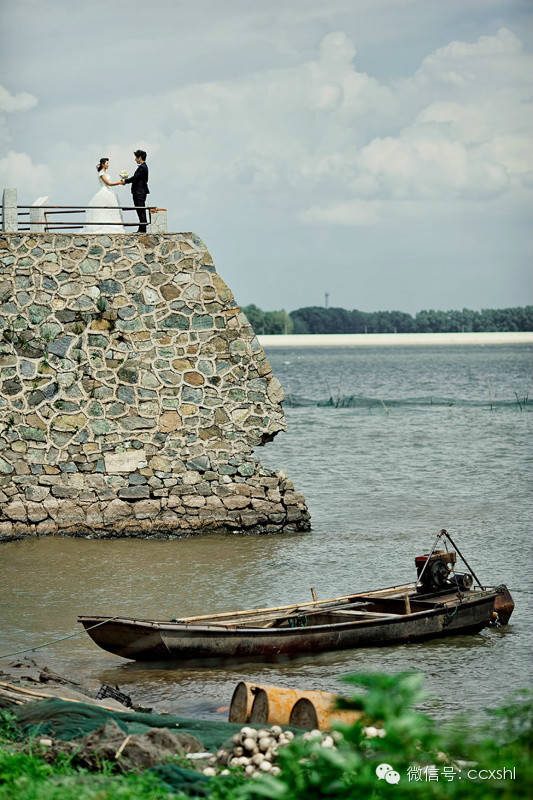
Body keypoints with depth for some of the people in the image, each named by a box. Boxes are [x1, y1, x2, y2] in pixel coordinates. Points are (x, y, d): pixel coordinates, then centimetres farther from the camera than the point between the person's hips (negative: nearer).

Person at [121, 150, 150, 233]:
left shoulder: (142, 167, -16)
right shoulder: (143, 166, 16)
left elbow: (135, 178, -18)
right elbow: (136, 178, 17)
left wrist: (126, 181, -6)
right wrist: (126, 180, 9)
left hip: (140, 192, -11)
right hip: (139, 192, 11)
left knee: (141, 211, -8)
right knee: (140, 211, 12)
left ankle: (143, 229, -6)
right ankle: (141, 229, 15)